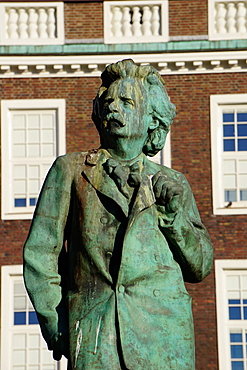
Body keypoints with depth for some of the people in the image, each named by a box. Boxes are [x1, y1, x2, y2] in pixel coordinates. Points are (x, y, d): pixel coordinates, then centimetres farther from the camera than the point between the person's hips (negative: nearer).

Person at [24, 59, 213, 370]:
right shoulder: (70, 169, 11)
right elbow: (39, 253, 8)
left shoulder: (171, 184, 16)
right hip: (95, 334, -1)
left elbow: (198, 268, 18)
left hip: (164, 332, 2)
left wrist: (175, 214, 2)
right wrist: (56, 328, 0)